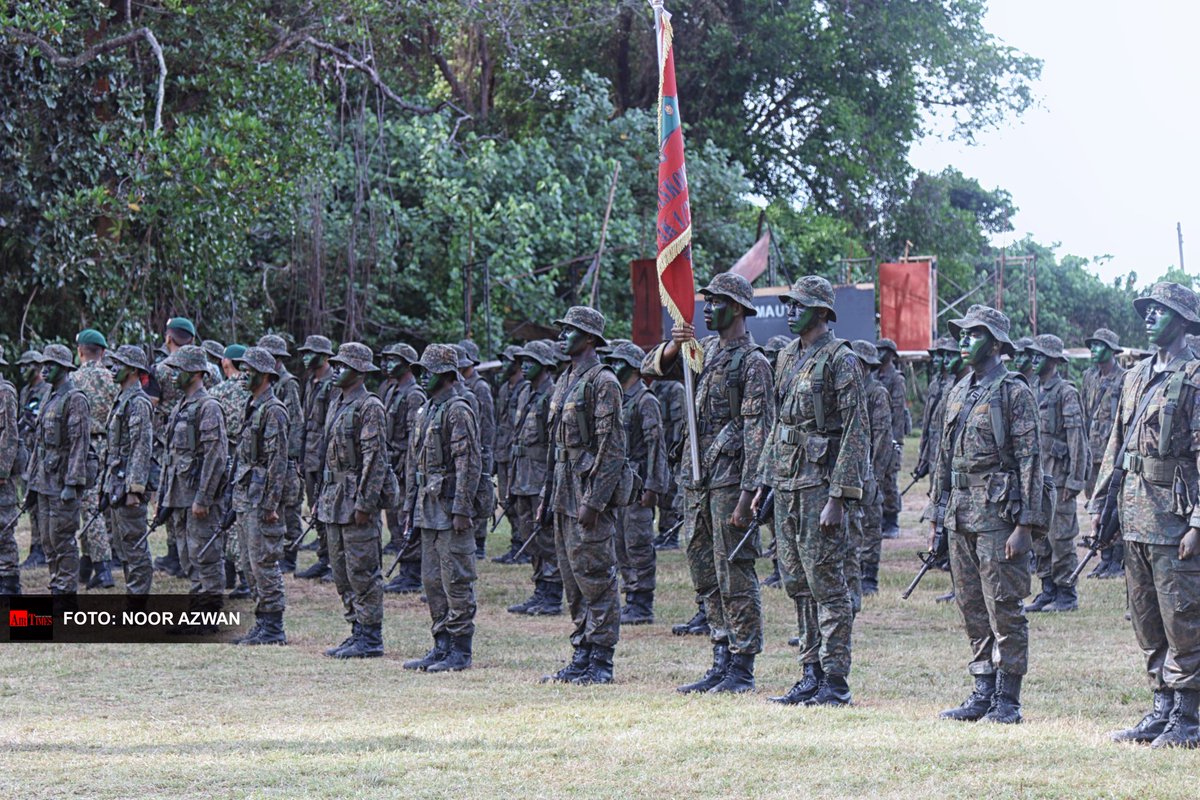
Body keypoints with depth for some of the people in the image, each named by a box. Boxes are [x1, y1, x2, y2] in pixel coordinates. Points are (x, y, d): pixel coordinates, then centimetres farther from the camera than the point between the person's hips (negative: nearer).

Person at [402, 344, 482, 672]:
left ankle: (460, 651, -3)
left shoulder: (458, 411, -11)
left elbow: (469, 463, -17)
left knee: (456, 581, -6)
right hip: (428, 510, 9)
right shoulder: (425, 412, 17)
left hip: (451, 507, -9)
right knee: (432, 581, 11)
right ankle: (441, 646, 17)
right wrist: (410, 506, 19)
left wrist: (462, 509, -21)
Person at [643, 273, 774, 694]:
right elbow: (653, 368, 16)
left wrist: (746, 496, -20)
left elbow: (757, 433, -14)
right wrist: (673, 347, -7)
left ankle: (742, 668, -2)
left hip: (730, 478, -8)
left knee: (735, 574, -6)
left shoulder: (752, 363, -9)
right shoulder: (705, 351, 15)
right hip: (698, 478, 8)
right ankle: (721, 661, 17)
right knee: (705, 575, 11)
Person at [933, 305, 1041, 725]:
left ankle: (1007, 699, 0)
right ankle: (983, 692, 16)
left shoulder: (1014, 392, -7)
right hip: (961, 517, 8)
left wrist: (1024, 525, -16)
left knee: (1004, 608, -5)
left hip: (998, 515, -8)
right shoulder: (958, 393, 15)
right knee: (972, 608, 10)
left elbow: (1029, 460, -11)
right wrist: (939, 517, 16)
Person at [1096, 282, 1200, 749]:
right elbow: (1116, 445, 20)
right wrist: (1099, 504, 15)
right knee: (1147, 622, 11)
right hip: (1134, 514, 8)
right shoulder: (1136, 378, 15)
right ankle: (1162, 711, 19)